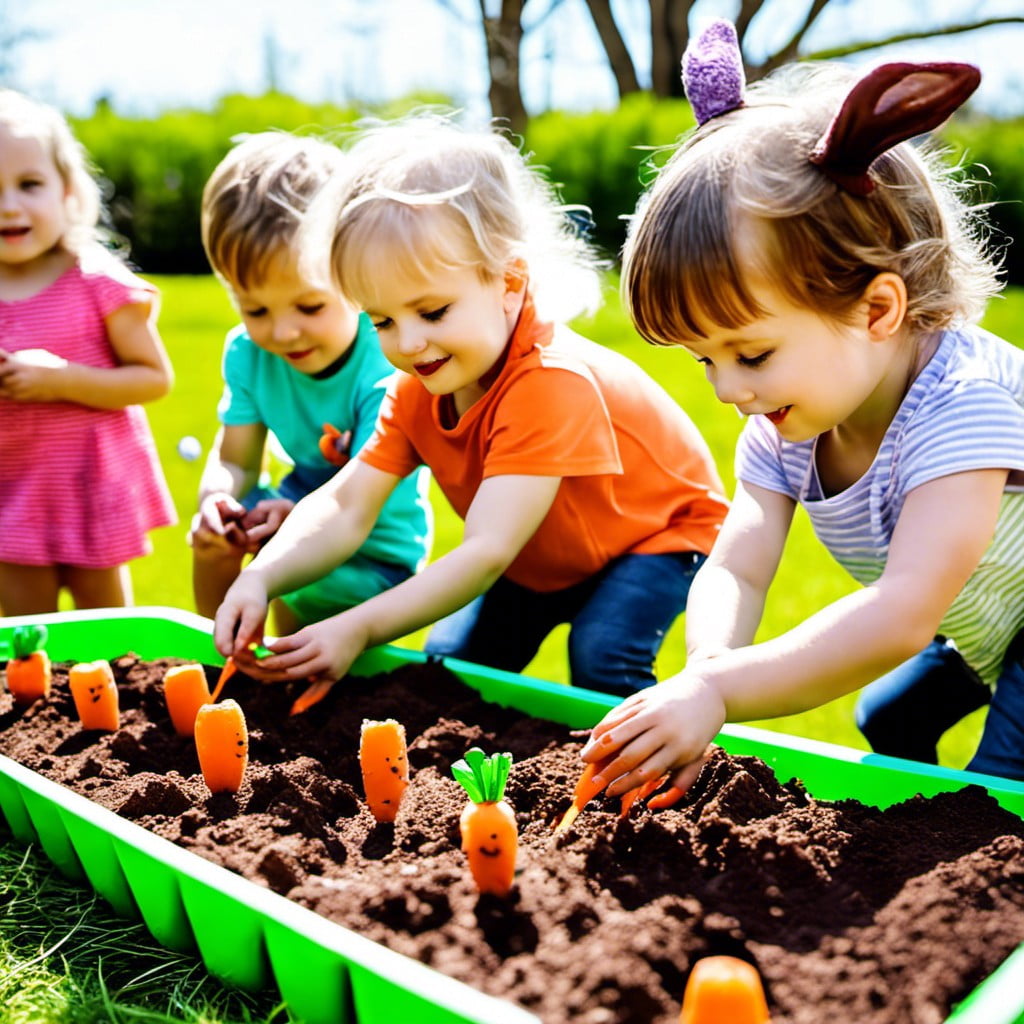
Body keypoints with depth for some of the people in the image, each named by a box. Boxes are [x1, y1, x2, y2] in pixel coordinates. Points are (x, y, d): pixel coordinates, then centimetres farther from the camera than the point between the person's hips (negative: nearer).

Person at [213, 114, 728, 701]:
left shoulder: (550, 382, -39)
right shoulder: (418, 389, -14)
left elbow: (486, 552, -45)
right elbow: (344, 509, -21)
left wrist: (359, 629, -51)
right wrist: (259, 581, -39)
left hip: (659, 528, -7)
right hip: (544, 558, 7)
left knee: (603, 658, -29)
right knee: (451, 664, -2)